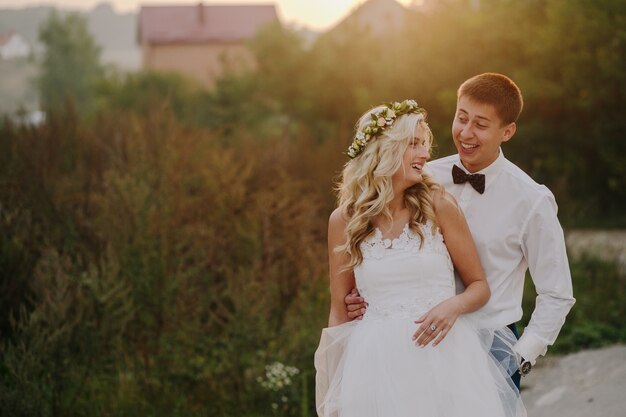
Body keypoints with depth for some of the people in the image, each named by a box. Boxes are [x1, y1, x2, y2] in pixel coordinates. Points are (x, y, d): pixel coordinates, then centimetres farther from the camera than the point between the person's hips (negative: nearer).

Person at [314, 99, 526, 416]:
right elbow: (339, 311, 8)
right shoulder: (343, 221, 2)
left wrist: (453, 306, -17)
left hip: (444, 357, 0)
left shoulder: (438, 206, -1)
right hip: (378, 365, 0)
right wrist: (332, 387, 7)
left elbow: (479, 287, 4)